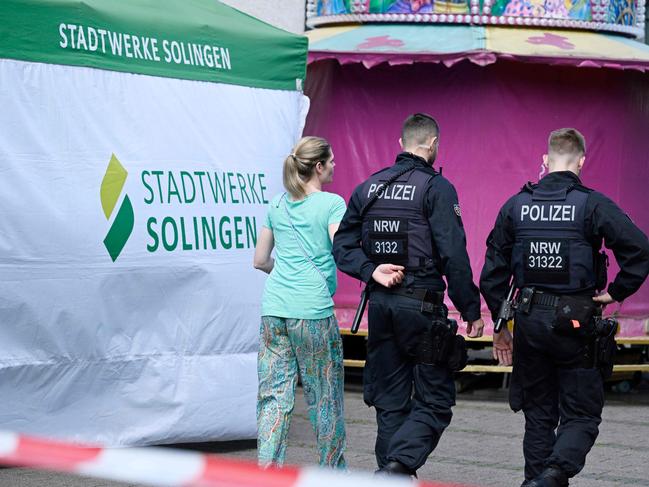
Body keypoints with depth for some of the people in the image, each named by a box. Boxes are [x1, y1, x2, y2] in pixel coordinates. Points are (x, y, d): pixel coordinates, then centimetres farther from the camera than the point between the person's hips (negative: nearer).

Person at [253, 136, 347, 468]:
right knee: (324, 396, 7)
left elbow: (260, 260, 19)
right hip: (313, 310, -5)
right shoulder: (332, 204, -4)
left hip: (274, 308, 5)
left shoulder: (278, 204, 13)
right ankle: (333, 470, 17)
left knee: (274, 395, 3)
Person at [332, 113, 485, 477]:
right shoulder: (436, 188, -8)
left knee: (390, 402, 12)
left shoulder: (369, 187, 11)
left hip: (380, 305, 6)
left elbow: (342, 247, 6)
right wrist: (471, 309, -8)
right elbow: (454, 255, -13)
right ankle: (399, 464, -21)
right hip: (421, 307, -6)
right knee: (434, 401, -1)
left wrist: (371, 271, -4)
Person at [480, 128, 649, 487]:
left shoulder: (516, 205, 5)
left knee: (538, 413, 15)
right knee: (581, 415, 3)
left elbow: (493, 270, 7)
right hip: (576, 323, -4)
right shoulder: (593, 205, -7)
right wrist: (617, 293, -3)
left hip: (529, 322, 4)